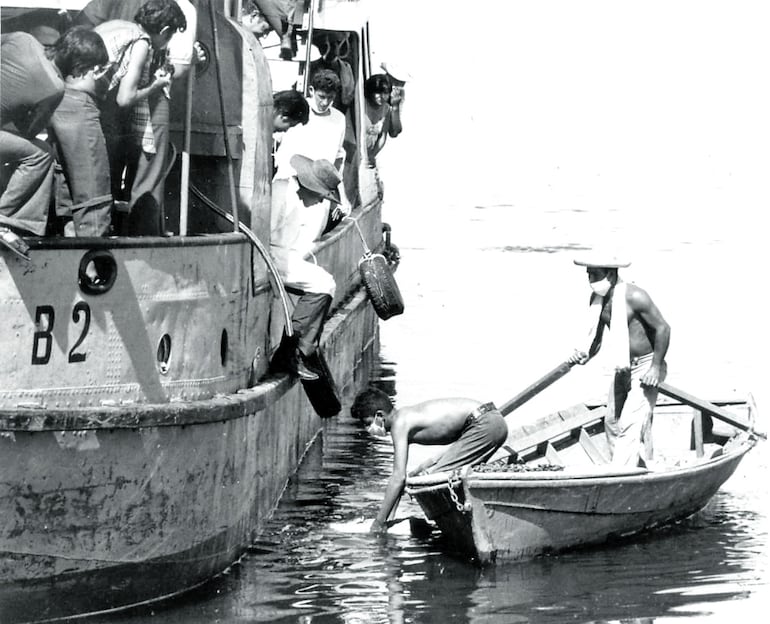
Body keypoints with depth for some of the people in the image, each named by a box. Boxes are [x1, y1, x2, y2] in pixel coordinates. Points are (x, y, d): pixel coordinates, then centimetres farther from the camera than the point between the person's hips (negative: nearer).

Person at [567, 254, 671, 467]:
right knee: (612, 423, 10)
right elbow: (597, 336, 10)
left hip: (645, 368, -9)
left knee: (631, 426, -15)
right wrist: (586, 354, -10)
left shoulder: (634, 297, -23)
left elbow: (662, 328, -20)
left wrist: (656, 367, -19)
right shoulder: (597, 299, 1)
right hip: (622, 368, 9)